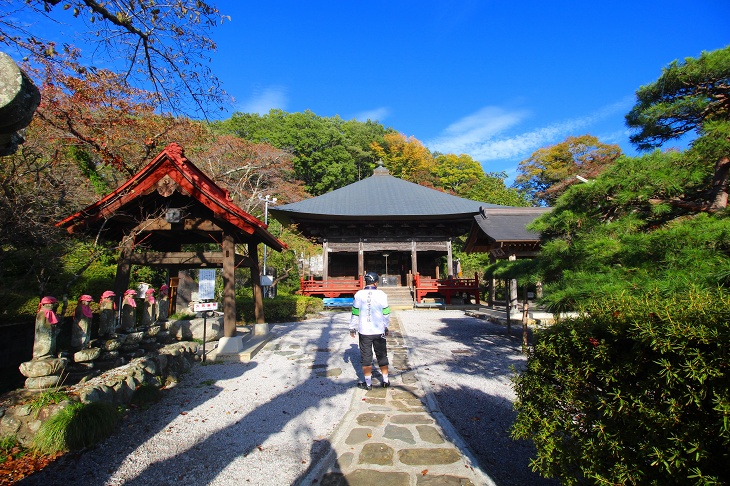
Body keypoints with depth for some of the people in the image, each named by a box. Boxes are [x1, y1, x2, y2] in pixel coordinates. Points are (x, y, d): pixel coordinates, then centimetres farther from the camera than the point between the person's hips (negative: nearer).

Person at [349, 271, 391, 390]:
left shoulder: (359, 295, -5)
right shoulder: (382, 295, -6)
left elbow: (355, 313, -2)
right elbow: (386, 313, -1)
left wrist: (352, 328, 9)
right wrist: (386, 327, 13)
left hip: (364, 331, 0)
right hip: (379, 331, 1)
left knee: (366, 357, 9)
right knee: (382, 356, 14)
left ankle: (368, 383, 14)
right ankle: (385, 380, 23)